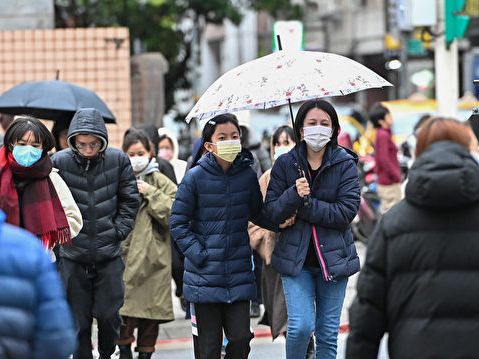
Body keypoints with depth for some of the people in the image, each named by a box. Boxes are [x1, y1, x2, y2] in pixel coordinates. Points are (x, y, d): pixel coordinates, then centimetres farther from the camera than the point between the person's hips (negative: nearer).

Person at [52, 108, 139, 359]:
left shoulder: (118, 160, -3)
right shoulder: (59, 162, -7)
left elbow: (130, 200, 5)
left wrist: (118, 231, -1)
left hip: (109, 253, 0)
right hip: (73, 255, 0)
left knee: (109, 314, 2)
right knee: (78, 318, 5)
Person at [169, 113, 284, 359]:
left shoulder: (247, 175, 2)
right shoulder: (195, 177, -8)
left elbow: (258, 213, 17)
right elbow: (178, 223, -3)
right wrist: (198, 253, -12)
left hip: (239, 274, 3)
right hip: (205, 277, -2)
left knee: (241, 338, 1)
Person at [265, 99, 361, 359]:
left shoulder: (345, 164, -1)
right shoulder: (285, 164, 2)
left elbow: (347, 211, -12)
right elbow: (271, 212, -4)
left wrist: (306, 205, -15)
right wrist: (294, 195, -22)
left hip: (332, 257, 1)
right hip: (295, 257, 0)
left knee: (328, 333, 6)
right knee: (301, 326, -13)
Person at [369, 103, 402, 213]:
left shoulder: (380, 134, 14)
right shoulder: (383, 135, -16)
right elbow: (384, 159, -22)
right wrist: (397, 176, -17)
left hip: (383, 182, 10)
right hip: (390, 184, -10)